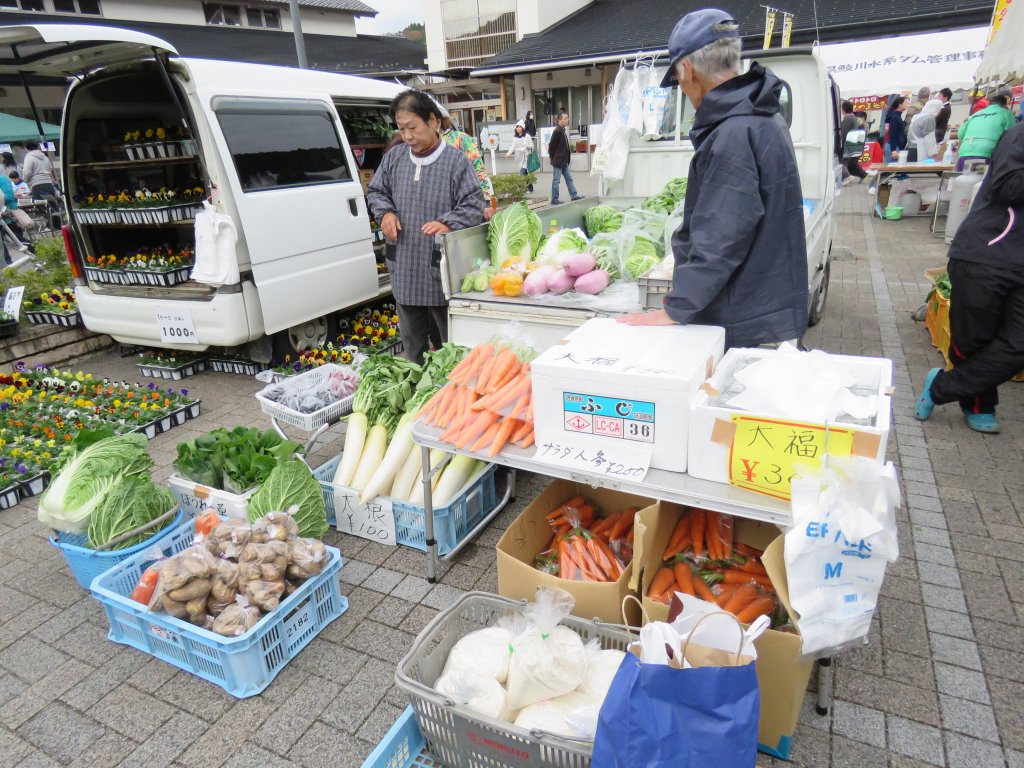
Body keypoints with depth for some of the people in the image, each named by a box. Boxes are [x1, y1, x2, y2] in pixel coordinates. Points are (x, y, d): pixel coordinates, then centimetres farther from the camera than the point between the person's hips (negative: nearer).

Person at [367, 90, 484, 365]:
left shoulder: (456, 161, -7)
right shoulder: (393, 158, 8)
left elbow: (474, 205, -9)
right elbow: (376, 192, 19)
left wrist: (448, 224, -25)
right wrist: (386, 213, -1)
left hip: (442, 270, -5)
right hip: (404, 269, 5)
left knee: (453, 342, 6)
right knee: (411, 340, 18)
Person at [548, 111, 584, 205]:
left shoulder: (562, 130, 11)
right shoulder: (557, 131, -18)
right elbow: (551, 145, -17)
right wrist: (552, 157, -7)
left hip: (564, 161, 9)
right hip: (558, 161, -9)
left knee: (569, 178, 12)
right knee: (556, 180, -1)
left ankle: (574, 195, 18)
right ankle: (554, 199, 6)